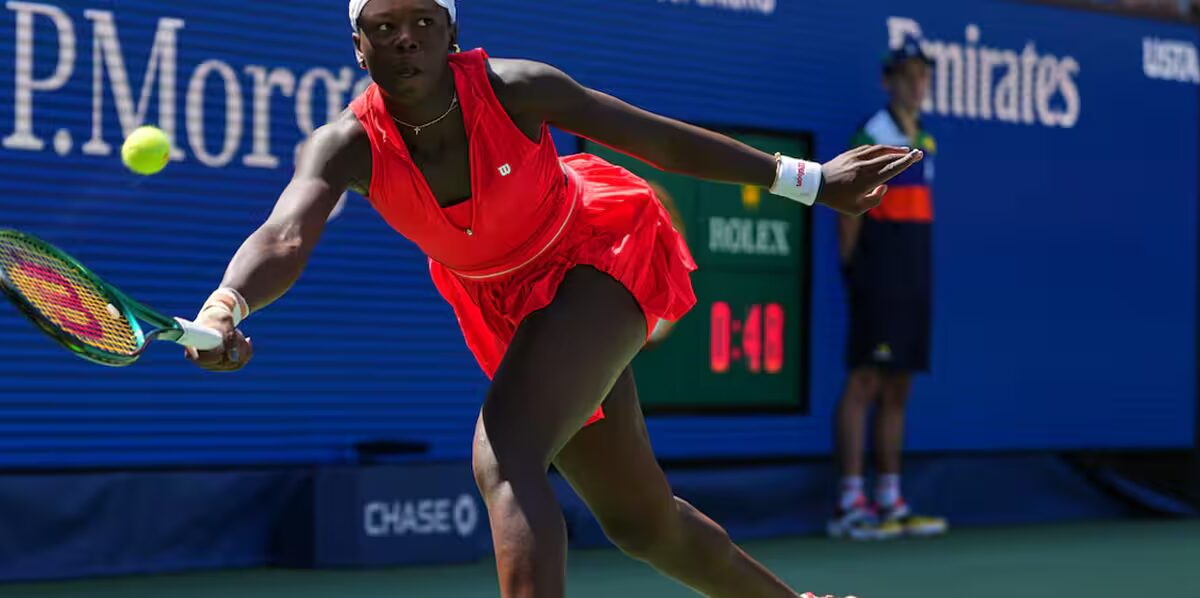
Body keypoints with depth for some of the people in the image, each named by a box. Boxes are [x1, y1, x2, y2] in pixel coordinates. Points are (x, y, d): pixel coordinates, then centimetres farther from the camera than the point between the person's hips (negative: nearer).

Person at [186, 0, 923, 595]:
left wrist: (806, 180, -7)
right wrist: (226, 306, -65)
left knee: (504, 461, -29)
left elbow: (661, 140, -14)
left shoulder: (515, 89, -27)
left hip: (599, 261, -5)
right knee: (640, 522, 16)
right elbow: (284, 239, -41)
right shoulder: (349, 147, -23)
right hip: (508, 311, 5)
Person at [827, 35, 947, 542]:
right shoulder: (871, 136, -7)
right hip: (879, 277, -8)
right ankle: (849, 505, -8)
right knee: (865, 384, -9)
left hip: (915, 279, 8)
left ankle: (890, 501, 13)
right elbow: (849, 209, -9)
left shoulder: (924, 142, 17)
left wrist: (920, 277, 15)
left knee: (897, 390, 9)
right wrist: (851, 267, -13)